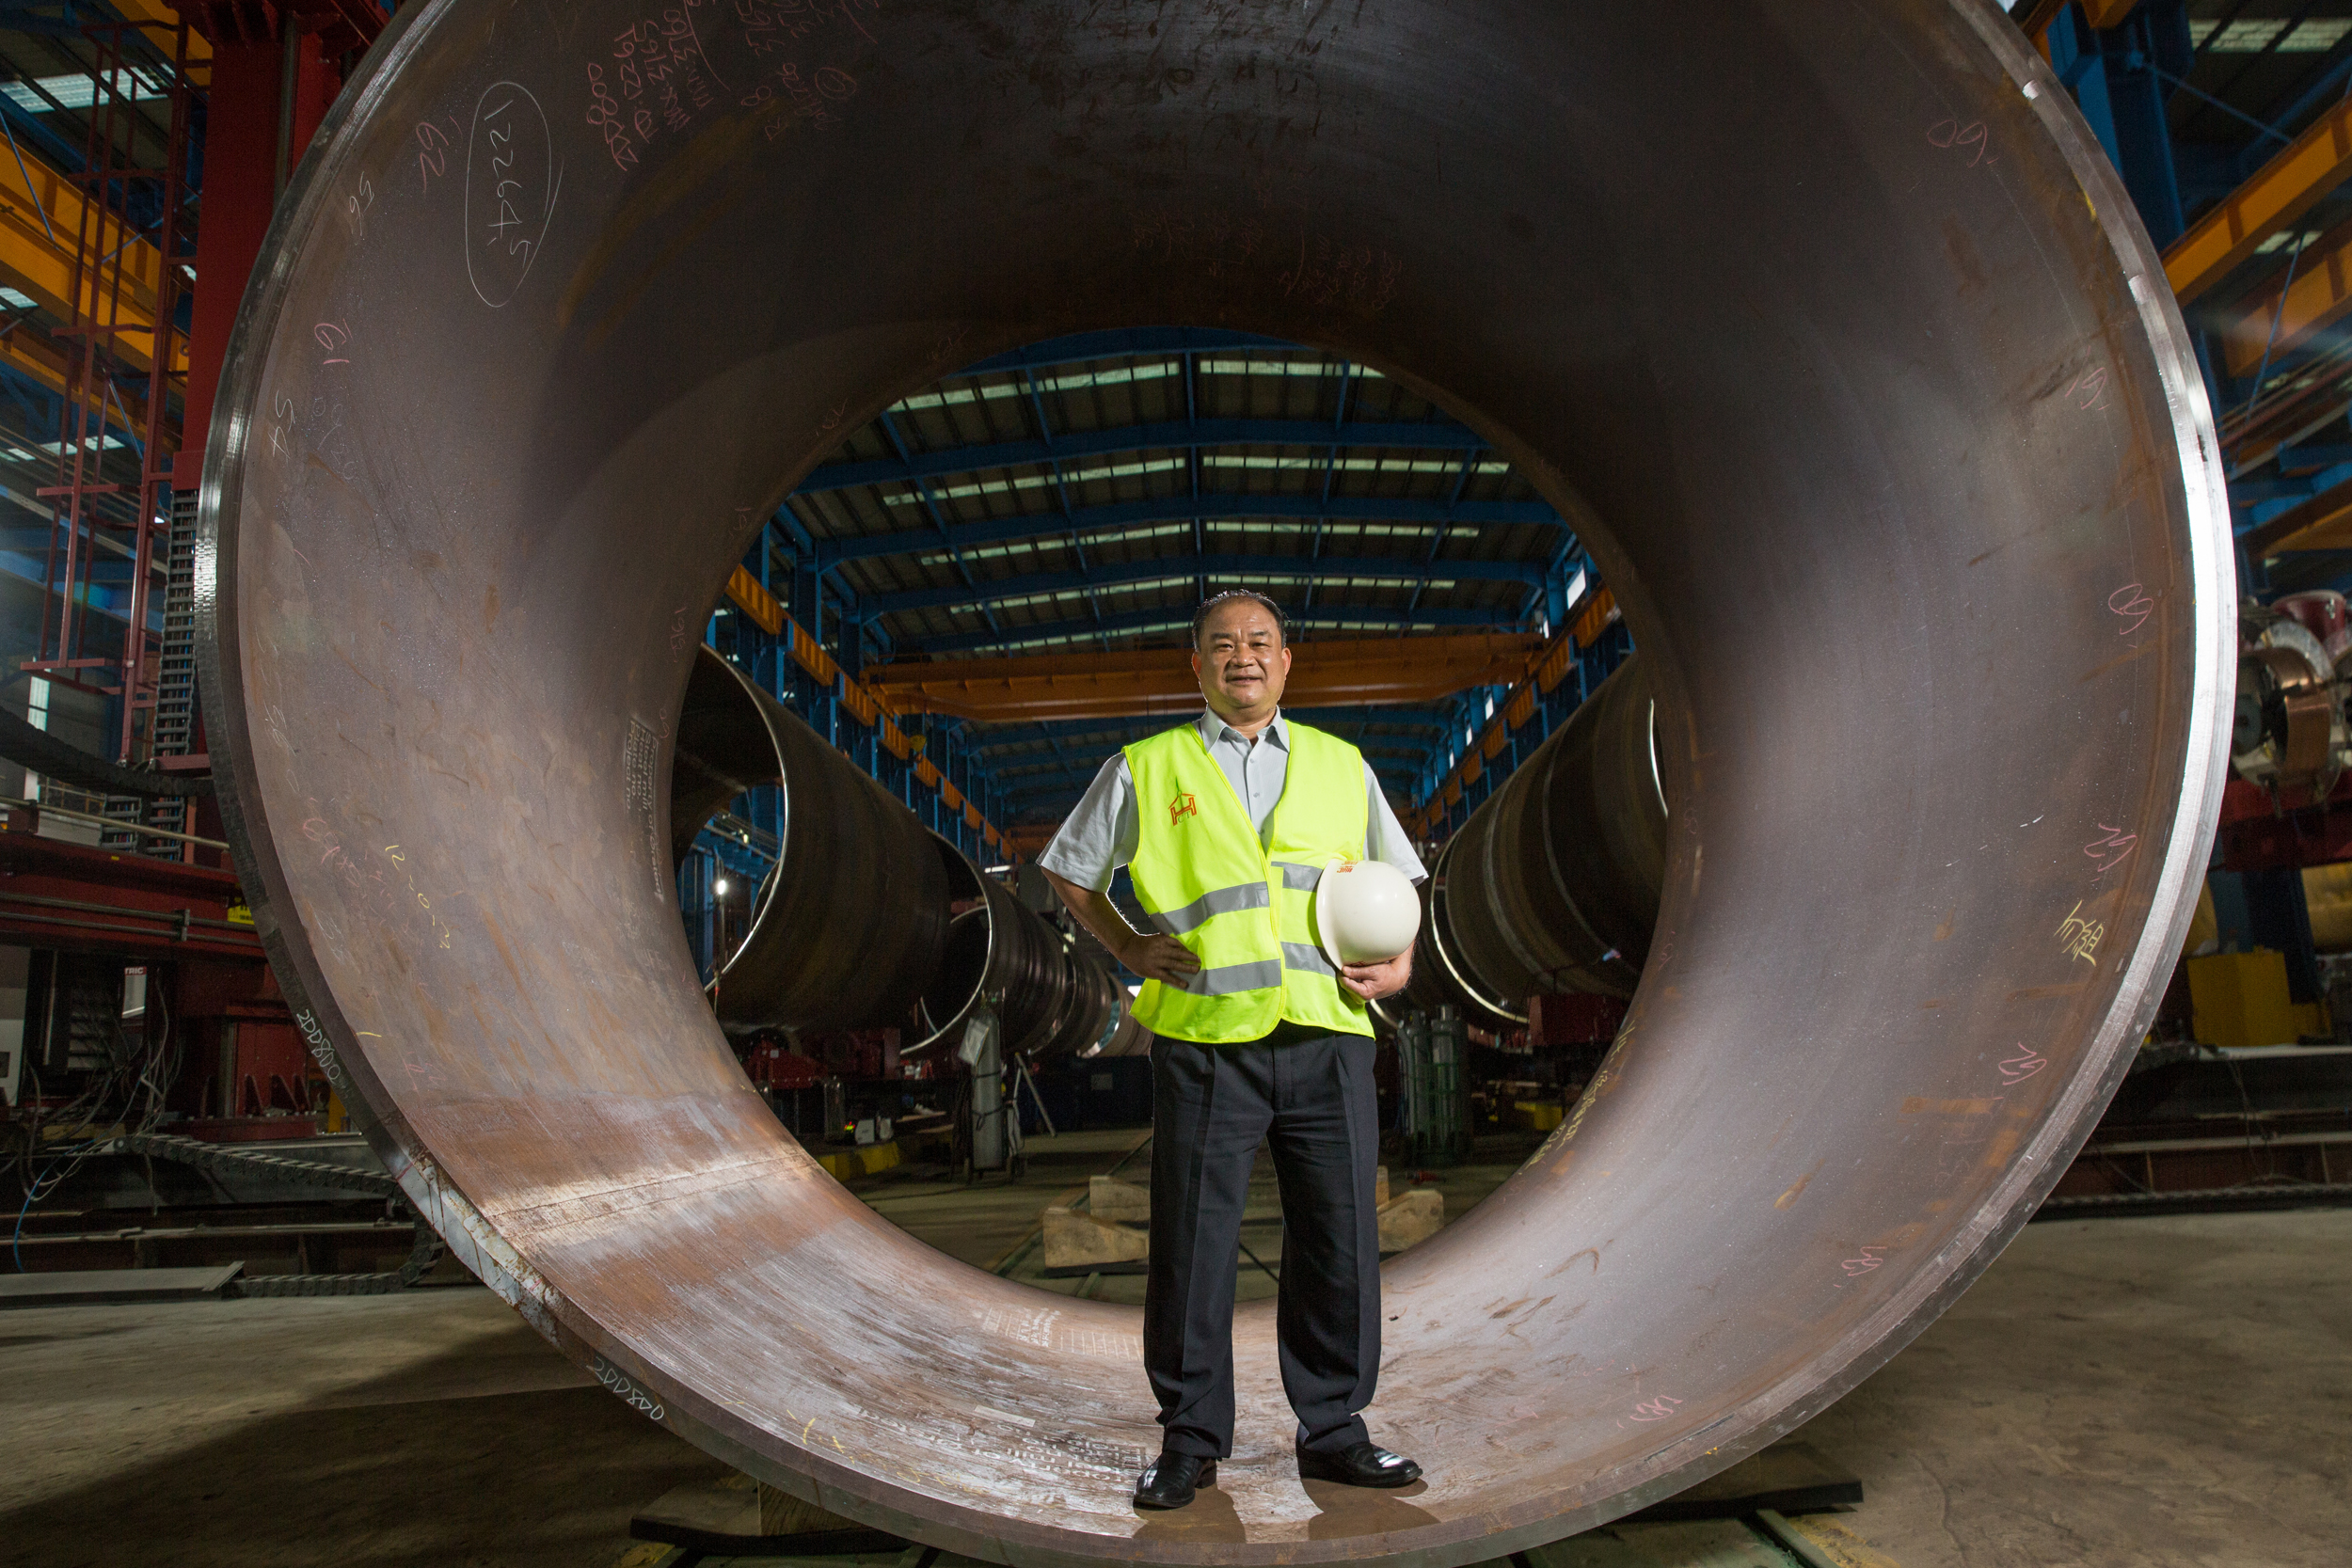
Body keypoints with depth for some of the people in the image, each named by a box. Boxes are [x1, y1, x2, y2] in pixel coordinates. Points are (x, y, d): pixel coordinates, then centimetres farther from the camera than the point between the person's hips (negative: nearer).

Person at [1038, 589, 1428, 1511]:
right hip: (1204, 1042, -2)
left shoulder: (1341, 766, 15)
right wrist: (1129, 950, 3)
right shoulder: (1147, 769, 8)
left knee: (1339, 1242, 7)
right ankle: (1190, 1438, 20)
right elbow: (1069, 871, 16)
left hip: (1328, 1034, 2)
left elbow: (1395, 881, 23)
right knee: (1192, 1244, 3)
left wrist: (1399, 963, 5)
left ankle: (1334, 1431, 24)